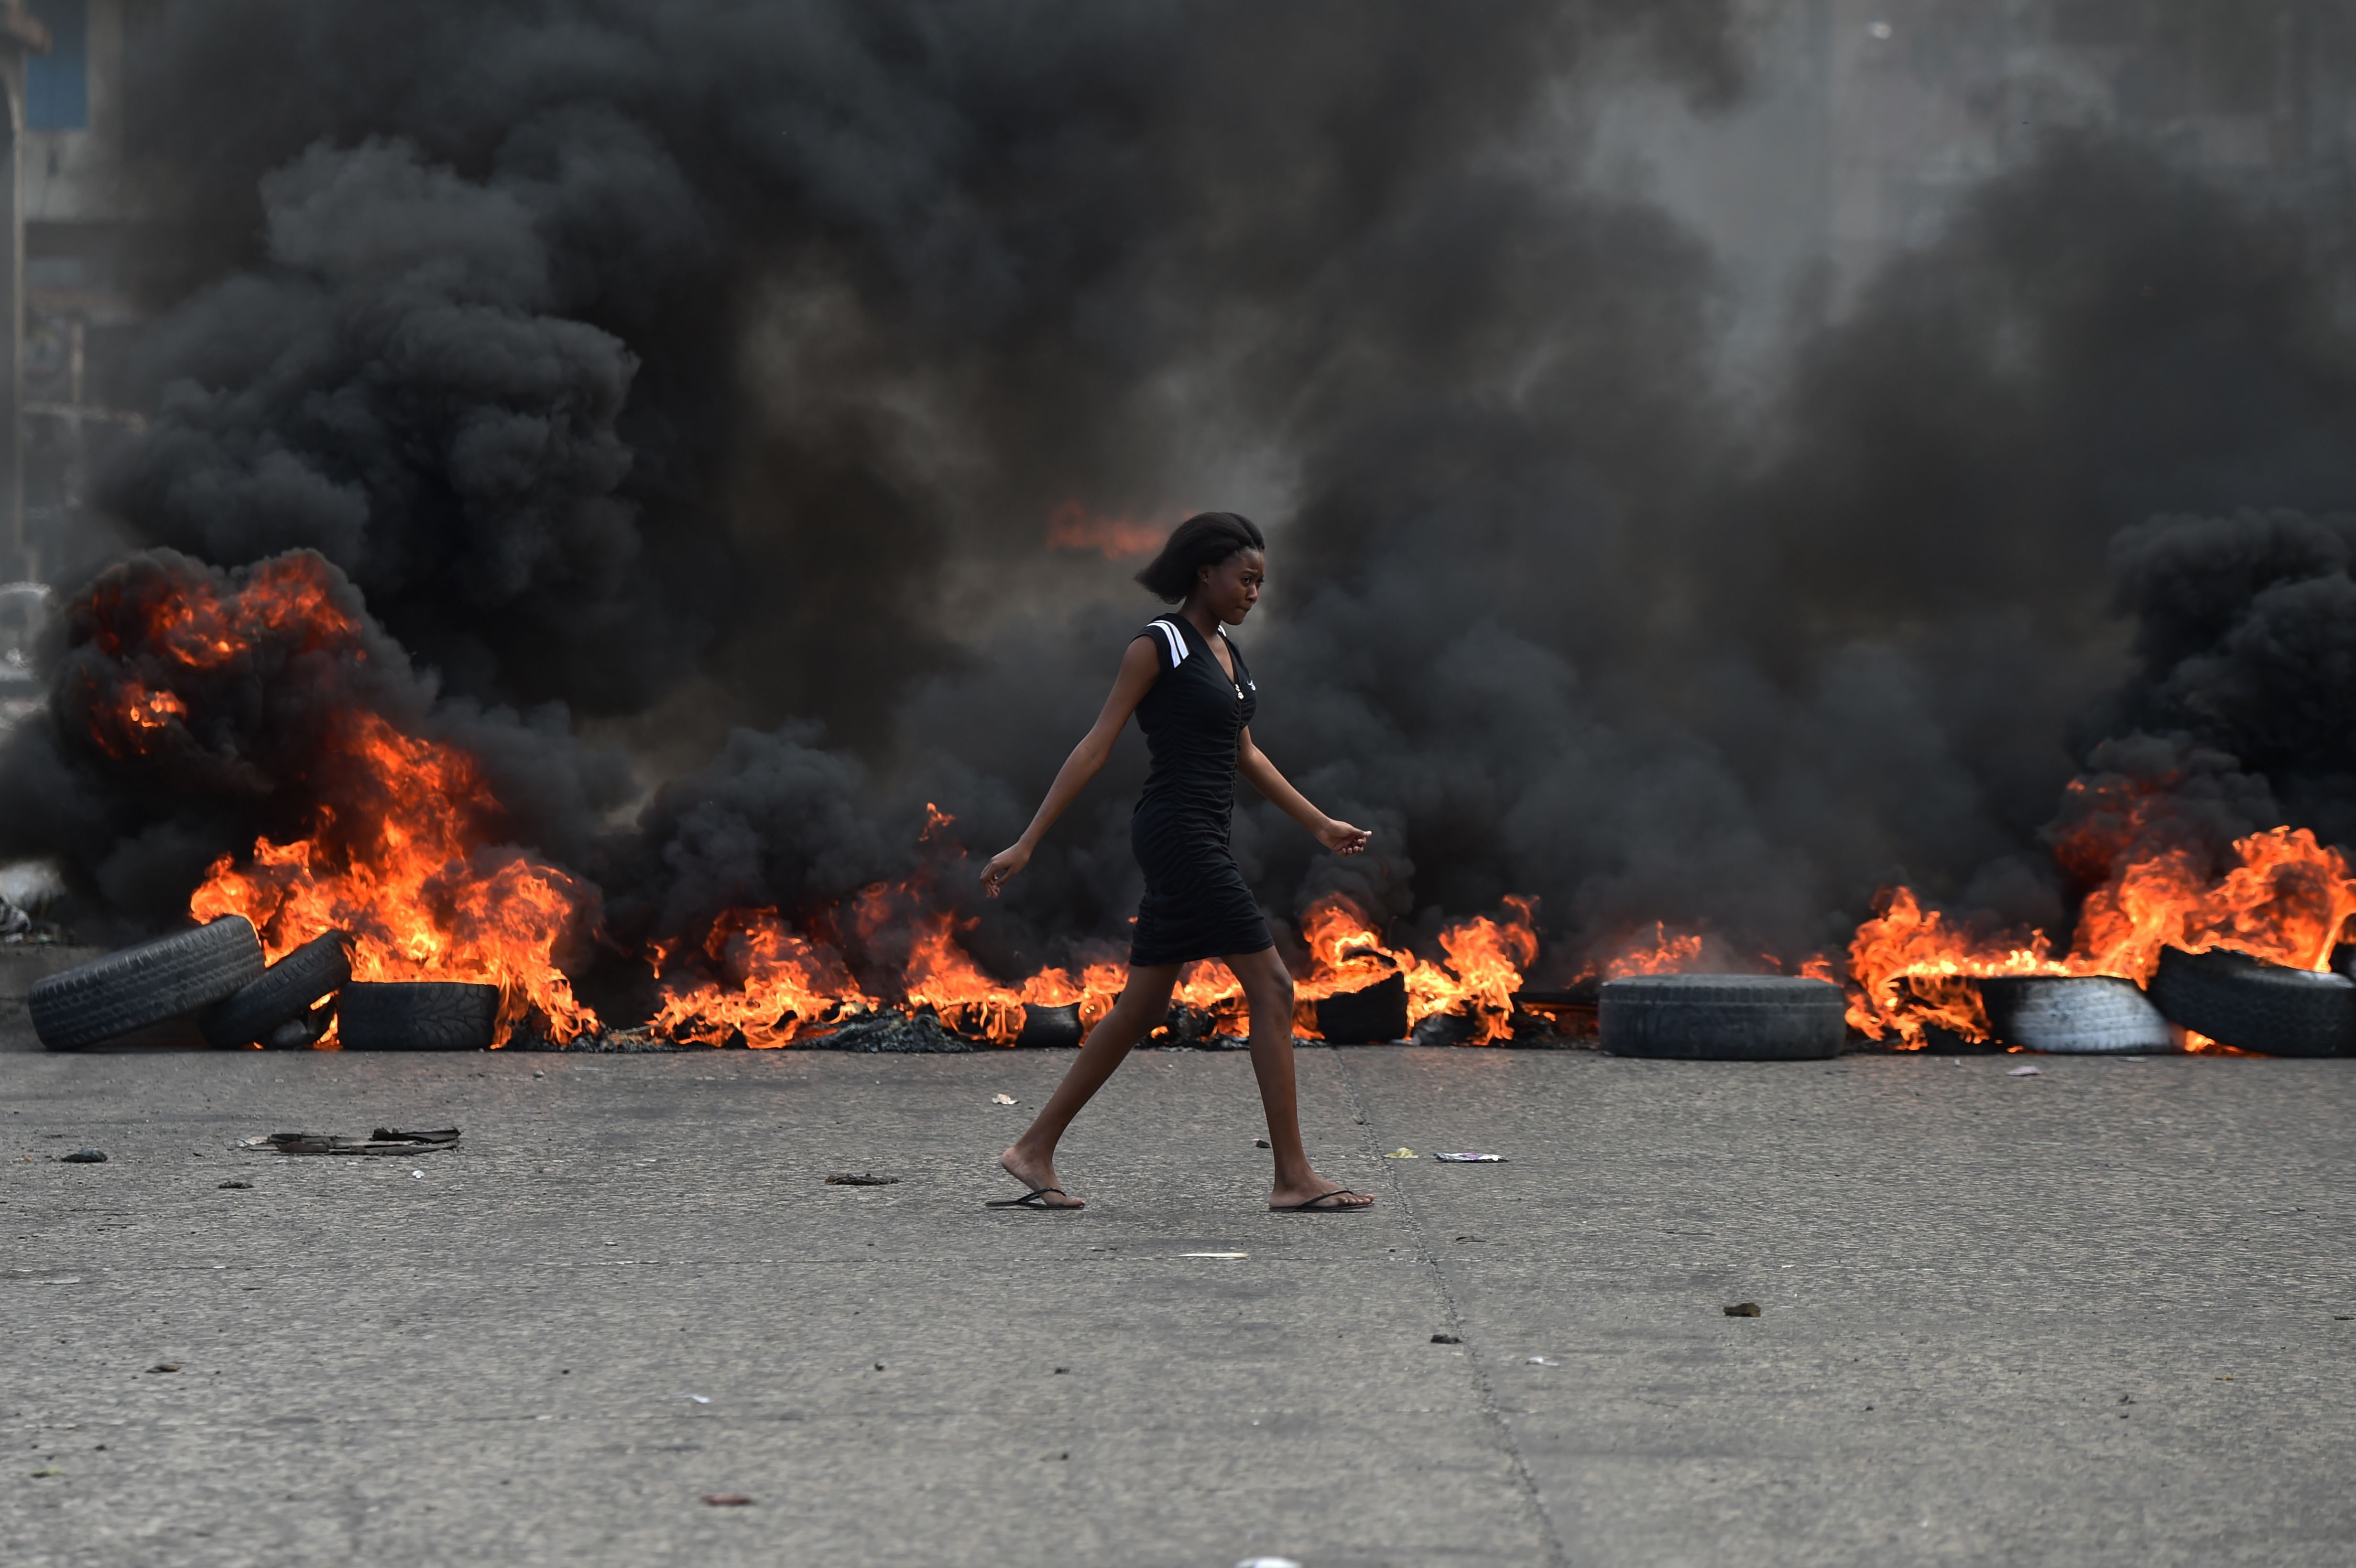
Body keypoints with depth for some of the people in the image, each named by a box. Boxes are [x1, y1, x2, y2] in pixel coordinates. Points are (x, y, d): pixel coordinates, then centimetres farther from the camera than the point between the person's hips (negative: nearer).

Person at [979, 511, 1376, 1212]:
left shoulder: (1222, 650, 17)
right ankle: (1293, 1177, -8)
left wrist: (1321, 825, 26)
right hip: (1177, 831, -9)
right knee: (1272, 989, -10)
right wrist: (1027, 844, -11)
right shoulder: (1159, 646, -9)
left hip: (1202, 840, 9)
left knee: (1141, 1007, 10)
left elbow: (1245, 754, 25)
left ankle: (1035, 1151, 15)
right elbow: (1096, 747, -10)